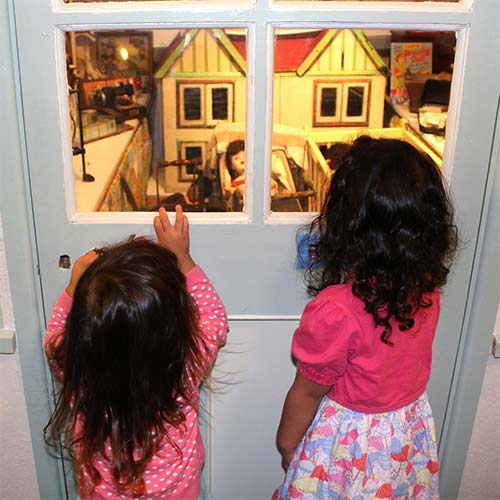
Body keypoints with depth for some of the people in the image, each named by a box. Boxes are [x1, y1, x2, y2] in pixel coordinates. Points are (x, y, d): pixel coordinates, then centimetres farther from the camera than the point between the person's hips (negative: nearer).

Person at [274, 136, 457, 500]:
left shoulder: (335, 310, -34)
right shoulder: (427, 288, -16)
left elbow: (308, 392, -19)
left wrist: (286, 443, -1)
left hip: (350, 443, -5)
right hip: (411, 430, 5)